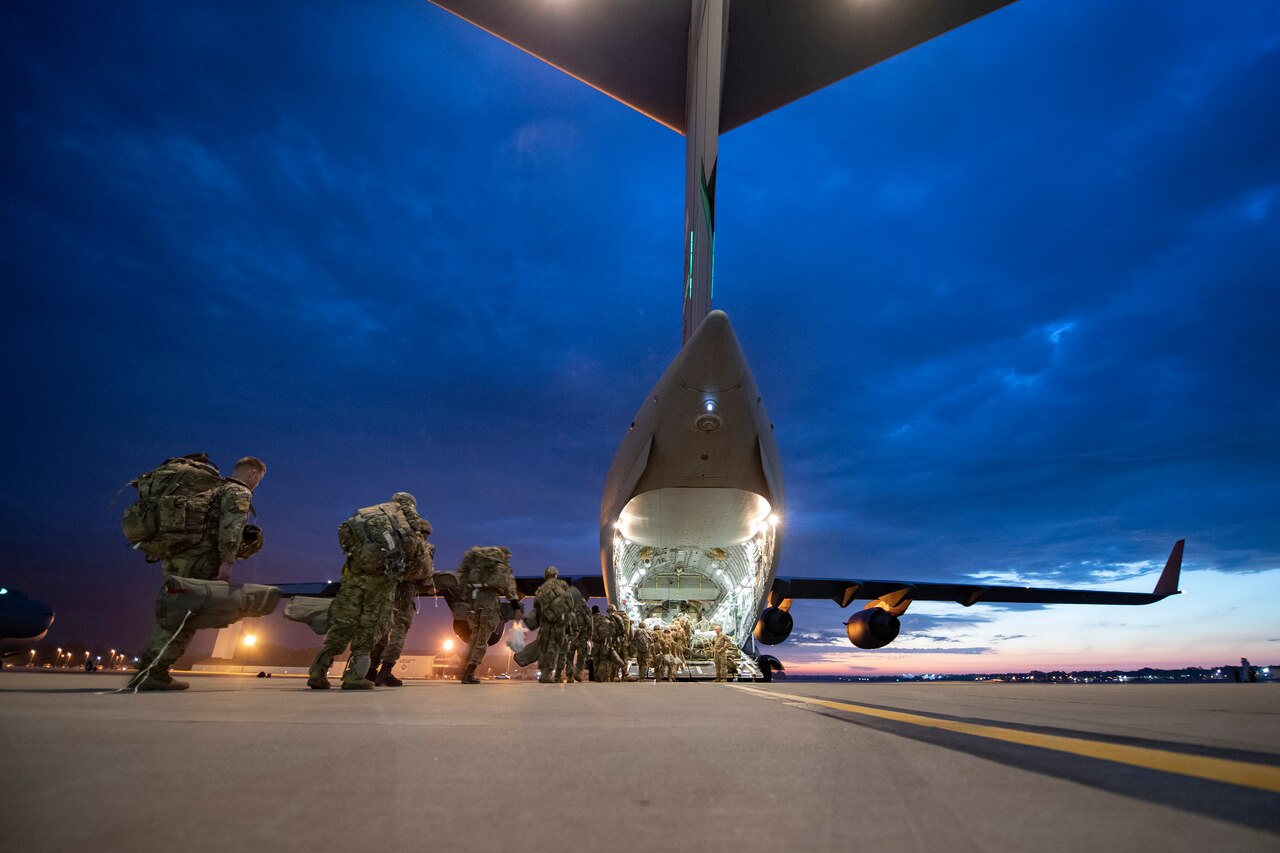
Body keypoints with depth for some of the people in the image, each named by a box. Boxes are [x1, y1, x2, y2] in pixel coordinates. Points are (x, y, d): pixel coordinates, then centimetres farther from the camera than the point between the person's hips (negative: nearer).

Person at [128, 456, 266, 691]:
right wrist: (227, 561, -22)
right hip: (200, 559, -9)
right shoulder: (239, 493, -1)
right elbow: (231, 527, -16)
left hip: (175, 555, 9)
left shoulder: (214, 488, 26)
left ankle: (145, 669, 14)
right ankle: (156, 672, -8)